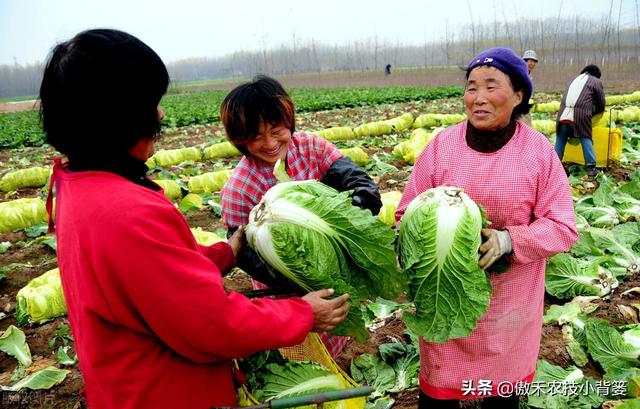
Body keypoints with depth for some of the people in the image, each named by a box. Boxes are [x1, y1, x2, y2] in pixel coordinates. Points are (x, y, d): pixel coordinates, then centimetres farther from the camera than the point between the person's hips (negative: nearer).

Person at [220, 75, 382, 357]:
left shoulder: (311, 147, -13)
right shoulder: (239, 189, -24)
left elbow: (353, 177, -19)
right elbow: (245, 251, -20)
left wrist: (360, 206, -43)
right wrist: (295, 284, -33)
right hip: (286, 291, -4)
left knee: (335, 338, 28)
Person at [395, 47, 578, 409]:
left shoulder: (540, 151, -8)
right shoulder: (441, 145, -7)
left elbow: (563, 228, -8)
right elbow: (408, 215, -3)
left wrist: (508, 240, -25)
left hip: (511, 297, 0)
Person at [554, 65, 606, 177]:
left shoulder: (576, 79, 29)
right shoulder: (596, 81, 15)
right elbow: (601, 103, 14)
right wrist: (593, 112, 32)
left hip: (563, 114, 4)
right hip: (580, 115, -4)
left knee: (560, 140, 11)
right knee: (586, 139, 1)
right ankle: (591, 167, -2)